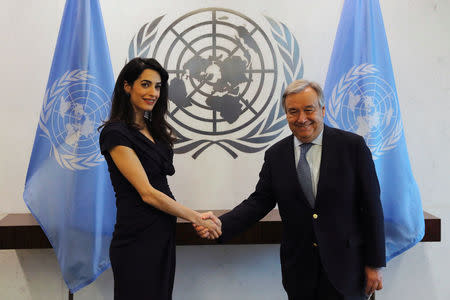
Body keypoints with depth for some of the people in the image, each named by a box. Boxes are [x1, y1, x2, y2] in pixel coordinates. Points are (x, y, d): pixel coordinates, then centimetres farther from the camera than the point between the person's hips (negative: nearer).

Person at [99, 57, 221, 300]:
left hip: (163, 234, 8)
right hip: (137, 239, -8)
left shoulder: (155, 130, 11)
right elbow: (147, 193, -18)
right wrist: (197, 218, -13)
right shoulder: (116, 133, -13)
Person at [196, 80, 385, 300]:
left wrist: (374, 264, -5)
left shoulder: (352, 146, -5)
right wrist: (221, 225, -16)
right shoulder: (275, 155, 3)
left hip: (345, 266, -2)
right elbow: (260, 200, 1)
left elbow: (371, 206, -4)